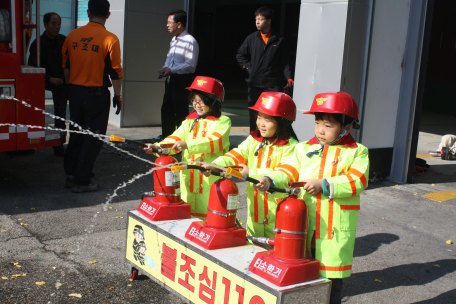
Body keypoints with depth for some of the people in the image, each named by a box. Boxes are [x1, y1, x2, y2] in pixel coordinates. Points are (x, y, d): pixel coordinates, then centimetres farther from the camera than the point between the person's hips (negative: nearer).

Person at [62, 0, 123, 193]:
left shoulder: (72, 36, 3)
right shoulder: (110, 39, -11)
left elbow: (65, 66, 11)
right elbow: (115, 71, -10)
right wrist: (117, 96, 0)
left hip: (75, 91, 5)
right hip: (97, 93, -5)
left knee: (76, 134, 17)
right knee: (93, 137, 3)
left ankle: (70, 175, 24)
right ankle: (81, 181, 5)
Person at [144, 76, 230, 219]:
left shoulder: (222, 122, -2)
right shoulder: (189, 121, 17)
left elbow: (215, 141, -18)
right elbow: (176, 138, 5)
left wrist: (188, 145, -29)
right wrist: (159, 147, -15)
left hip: (212, 179, -5)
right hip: (189, 178, 5)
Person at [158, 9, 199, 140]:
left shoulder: (190, 41, -15)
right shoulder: (174, 40, 14)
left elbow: (190, 65, -21)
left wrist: (171, 70, -22)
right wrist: (165, 68, 3)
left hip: (182, 80, -9)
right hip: (171, 79, 9)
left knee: (181, 111, -1)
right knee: (167, 108, 15)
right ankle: (166, 136, 27)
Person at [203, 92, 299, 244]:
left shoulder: (291, 146, -12)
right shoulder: (253, 140, 7)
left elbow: (286, 175, -22)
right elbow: (236, 155, -5)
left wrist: (251, 172, -20)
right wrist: (215, 165, -24)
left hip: (278, 214, -6)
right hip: (254, 212, 6)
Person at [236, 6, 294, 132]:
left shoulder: (279, 40, 3)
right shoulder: (251, 38, 8)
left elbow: (284, 62, 5)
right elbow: (240, 55, 20)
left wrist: (289, 77, -7)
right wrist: (248, 67, 6)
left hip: (272, 84, -2)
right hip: (254, 83, 3)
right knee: (253, 113, 7)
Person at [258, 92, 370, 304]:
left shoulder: (357, 152, 0)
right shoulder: (304, 148, 11)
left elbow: (357, 181, -13)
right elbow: (288, 171, 2)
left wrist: (324, 185, -21)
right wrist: (270, 180, -18)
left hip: (335, 231, -3)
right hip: (303, 227, 3)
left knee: (331, 282, 7)